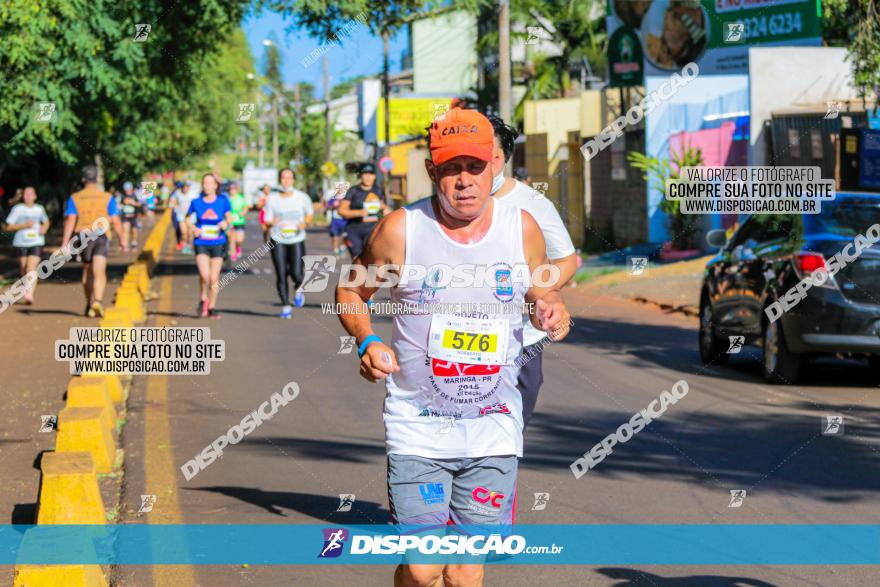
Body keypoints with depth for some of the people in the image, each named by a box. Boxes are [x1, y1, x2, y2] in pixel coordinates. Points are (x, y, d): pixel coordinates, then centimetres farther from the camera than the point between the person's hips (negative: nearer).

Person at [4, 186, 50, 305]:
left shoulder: (39, 209, 9)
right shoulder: (17, 209, 1)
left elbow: (46, 221, 28)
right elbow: (9, 227, -3)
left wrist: (44, 228, 4)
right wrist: (24, 225, -14)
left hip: (36, 243, 0)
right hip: (21, 243, 0)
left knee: (31, 268, -17)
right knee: (23, 270, 9)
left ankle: (30, 294, -25)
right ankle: (27, 291, 30)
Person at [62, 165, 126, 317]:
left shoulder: (75, 198, 2)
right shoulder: (107, 197, 2)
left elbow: (70, 221, -7)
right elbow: (115, 221, 0)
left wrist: (65, 242, -10)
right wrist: (123, 238, 12)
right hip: (102, 236, -2)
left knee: (87, 271, 18)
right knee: (99, 271, -12)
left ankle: (89, 303, 28)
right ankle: (98, 301, -32)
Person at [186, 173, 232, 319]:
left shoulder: (223, 201, 1)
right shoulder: (196, 202, 1)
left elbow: (229, 217, 9)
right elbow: (188, 220, 11)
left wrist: (226, 223, -13)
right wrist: (193, 228, -8)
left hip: (218, 243, 1)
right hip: (201, 243, -1)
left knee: (214, 278, 3)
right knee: (204, 275, -18)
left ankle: (212, 308, 18)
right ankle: (203, 300, 9)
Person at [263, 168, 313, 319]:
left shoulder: (302, 198, -1)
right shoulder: (272, 199, -1)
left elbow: (310, 213, 15)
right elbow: (267, 221, 4)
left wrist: (305, 223, -6)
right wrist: (271, 223, -19)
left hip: (297, 240, 0)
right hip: (278, 240, 1)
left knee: (296, 273, -11)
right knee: (281, 275, -2)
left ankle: (298, 289, 25)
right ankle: (285, 306, 13)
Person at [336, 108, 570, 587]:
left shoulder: (522, 229, 1)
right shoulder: (401, 230, -6)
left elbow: (543, 294, 16)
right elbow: (349, 290, 9)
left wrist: (553, 312, -8)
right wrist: (367, 342, -9)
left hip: (494, 430, 2)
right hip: (417, 428, -2)